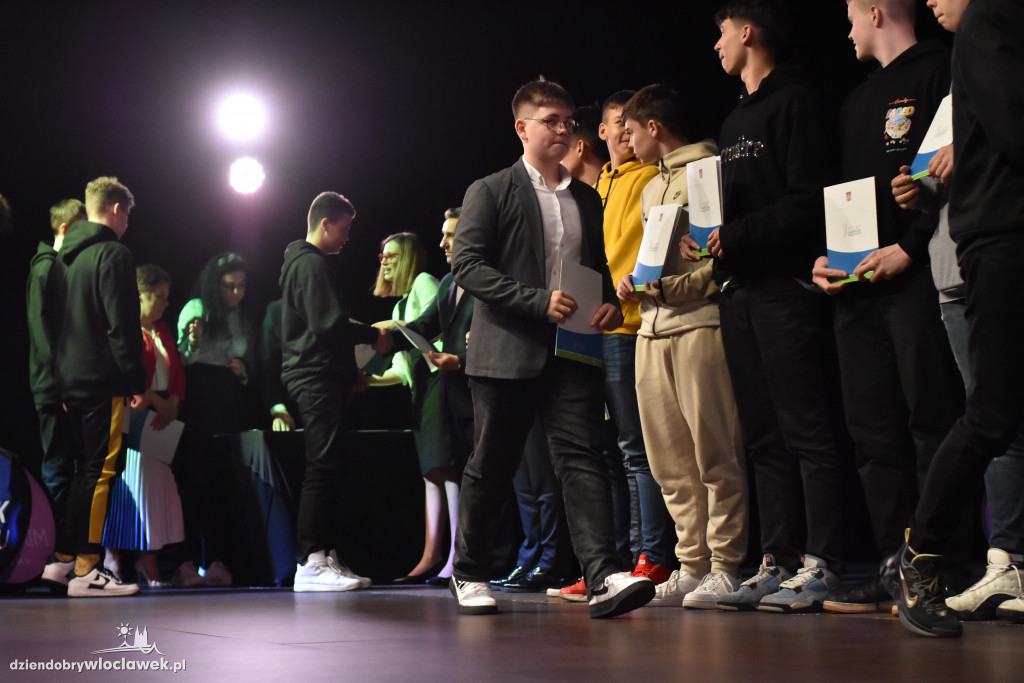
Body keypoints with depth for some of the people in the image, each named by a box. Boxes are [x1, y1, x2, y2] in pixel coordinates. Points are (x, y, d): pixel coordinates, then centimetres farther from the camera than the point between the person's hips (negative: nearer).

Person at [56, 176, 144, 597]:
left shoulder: (68, 257, 16)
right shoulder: (113, 255, -9)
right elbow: (122, 326, -15)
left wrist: (60, 379, 20)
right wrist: (136, 380, -12)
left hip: (70, 380, 9)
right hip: (102, 380, -9)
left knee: (83, 470, 16)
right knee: (100, 471, -8)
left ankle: (66, 558, 18)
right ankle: (86, 570, -11)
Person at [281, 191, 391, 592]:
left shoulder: (301, 262, 23)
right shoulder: (312, 263, -10)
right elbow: (328, 326, -20)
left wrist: (351, 371, 22)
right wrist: (373, 336, -7)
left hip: (319, 380, 11)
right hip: (319, 379, -11)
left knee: (325, 470, 9)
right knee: (322, 469, -12)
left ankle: (326, 557, 11)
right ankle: (311, 563, -14)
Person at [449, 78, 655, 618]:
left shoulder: (586, 199, 18)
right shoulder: (490, 192, 2)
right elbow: (467, 265, -8)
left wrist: (611, 303, 3)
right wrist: (538, 300, -17)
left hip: (573, 351, 3)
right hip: (507, 351, -3)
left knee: (581, 457, -10)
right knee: (491, 466, 5)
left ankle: (603, 575, -20)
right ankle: (469, 573, 20)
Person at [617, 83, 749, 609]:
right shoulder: (651, 187, 25)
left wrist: (670, 287, -15)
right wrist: (634, 282, 11)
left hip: (701, 321, -8)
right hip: (652, 328, 8)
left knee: (714, 453, -7)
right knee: (670, 461, 6)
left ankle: (725, 566, -3)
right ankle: (692, 563, 11)